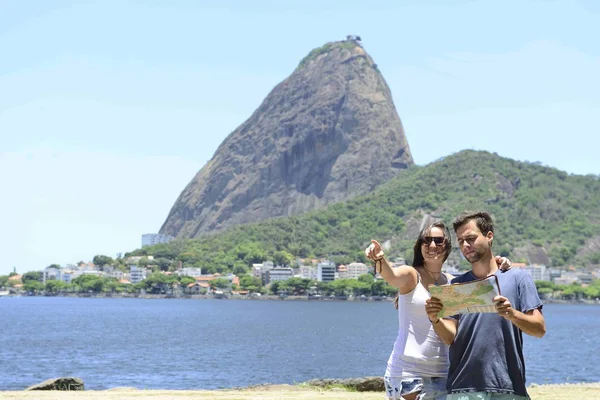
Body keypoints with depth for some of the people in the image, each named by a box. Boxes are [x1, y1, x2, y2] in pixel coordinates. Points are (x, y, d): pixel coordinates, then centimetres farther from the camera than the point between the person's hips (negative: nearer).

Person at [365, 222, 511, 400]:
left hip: (442, 374, 5)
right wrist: (379, 259, -49)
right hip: (407, 372, -5)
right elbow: (390, 275, -26)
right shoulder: (411, 275, -5)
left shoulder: (453, 283, 11)